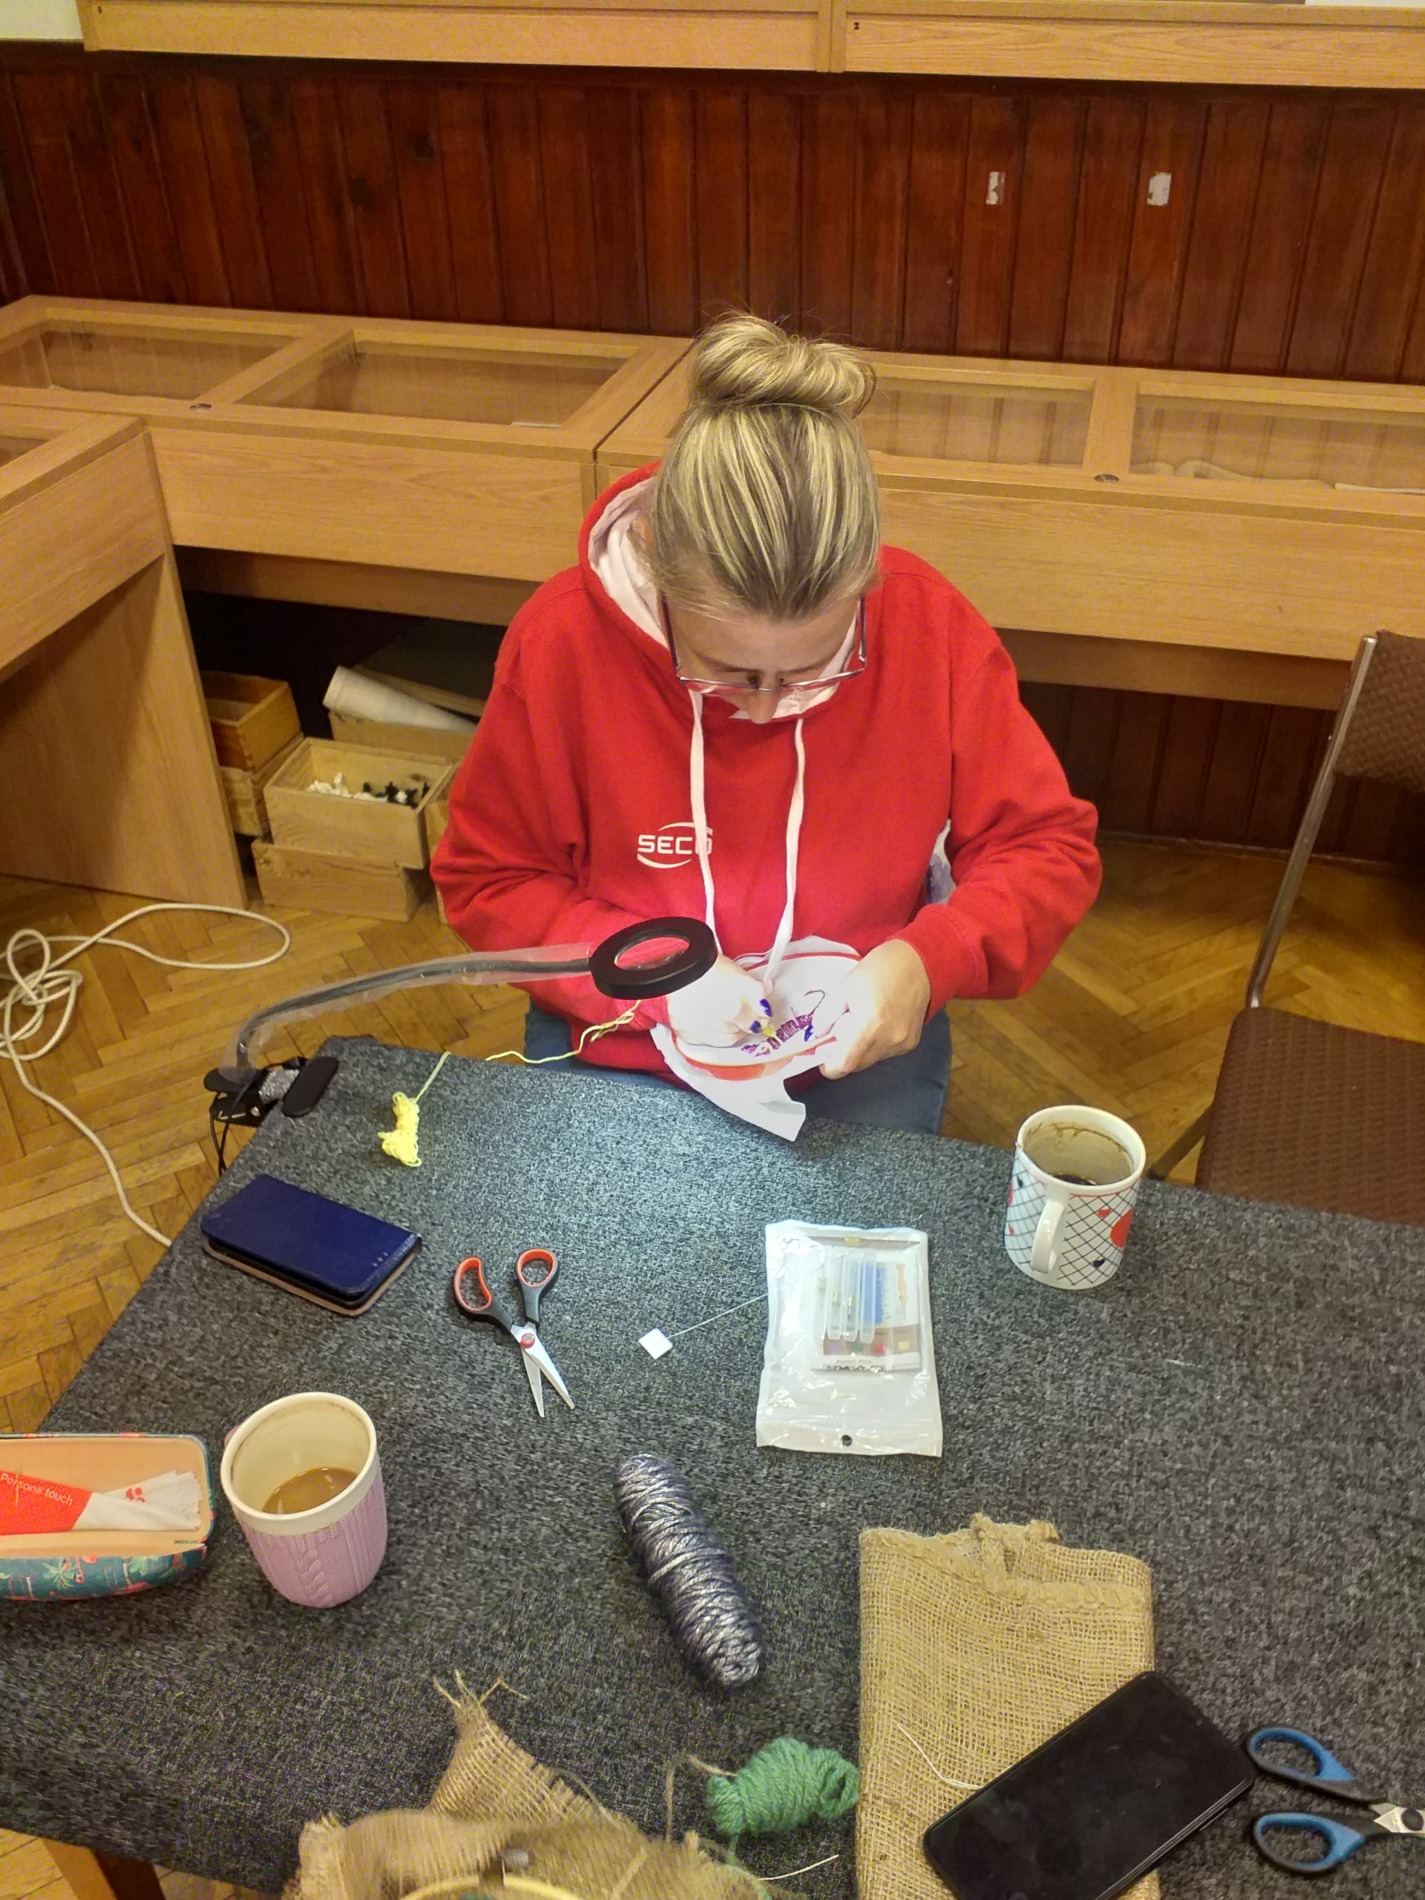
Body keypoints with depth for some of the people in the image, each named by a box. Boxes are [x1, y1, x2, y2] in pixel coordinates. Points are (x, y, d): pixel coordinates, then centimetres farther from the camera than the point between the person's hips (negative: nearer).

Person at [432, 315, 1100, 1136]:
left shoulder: (934, 629, -18)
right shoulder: (561, 640, -19)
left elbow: (1051, 850, -7)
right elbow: (487, 881, -9)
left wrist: (930, 959, -26)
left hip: (861, 1041, 1)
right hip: (619, 1048, 0)